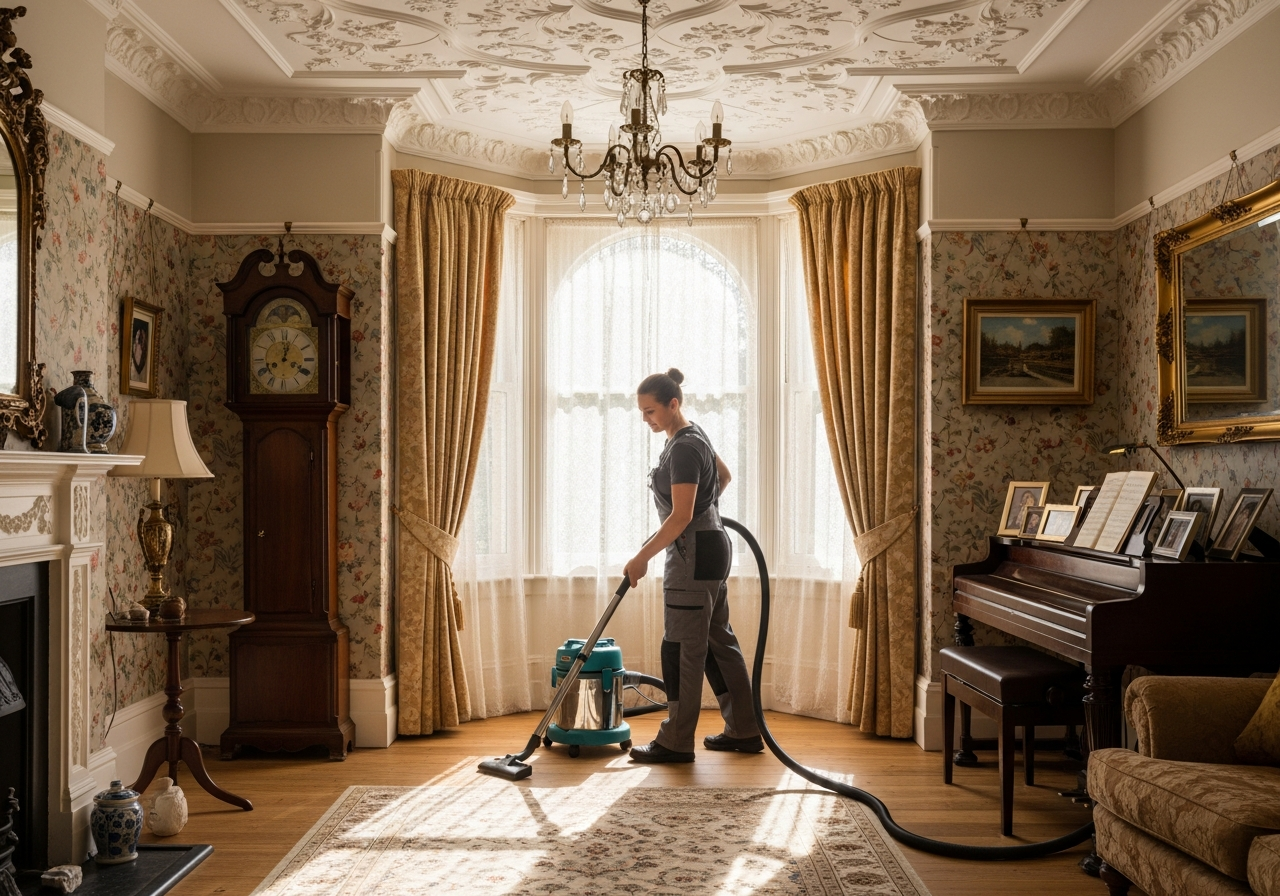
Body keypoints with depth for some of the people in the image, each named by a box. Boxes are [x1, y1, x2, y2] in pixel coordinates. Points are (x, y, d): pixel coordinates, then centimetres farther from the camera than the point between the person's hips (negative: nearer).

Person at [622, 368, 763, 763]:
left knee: (683, 648, -4)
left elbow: (680, 517, -23)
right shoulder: (690, 436, 12)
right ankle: (744, 731, 20)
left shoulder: (684, 447, -19)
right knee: (718, 640, 13)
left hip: (695, 553, -11)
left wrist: (642, 557, -19)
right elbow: (724, 476, 28)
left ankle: (676, 742, 5)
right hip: (709, 547, 11)